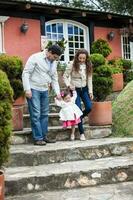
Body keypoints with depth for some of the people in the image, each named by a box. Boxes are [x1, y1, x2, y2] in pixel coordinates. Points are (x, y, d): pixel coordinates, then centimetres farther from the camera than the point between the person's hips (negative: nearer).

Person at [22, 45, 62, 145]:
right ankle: (38, 138, -2)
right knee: (36, 114, -7)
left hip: (45, 90, 7)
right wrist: (27, 89, -18)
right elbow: (26, 73, -13)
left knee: (44, 114, 9)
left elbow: (54, 79, 17)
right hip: (33, 89, -7)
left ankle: (44, 136, 18)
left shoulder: (54, 63, 11)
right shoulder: (35, 58, -11)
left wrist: (58, 92, 5)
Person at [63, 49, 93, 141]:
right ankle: (82, 133, 4)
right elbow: (65, 76, -5)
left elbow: (90, 79, 3)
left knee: (89, 107, -6)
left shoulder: (88, 65, -1)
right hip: (75, 89, -4)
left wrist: (90, 92, 0)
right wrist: (68, 85, -20)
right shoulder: (72, 64, -13)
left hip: (84, 89, 4)